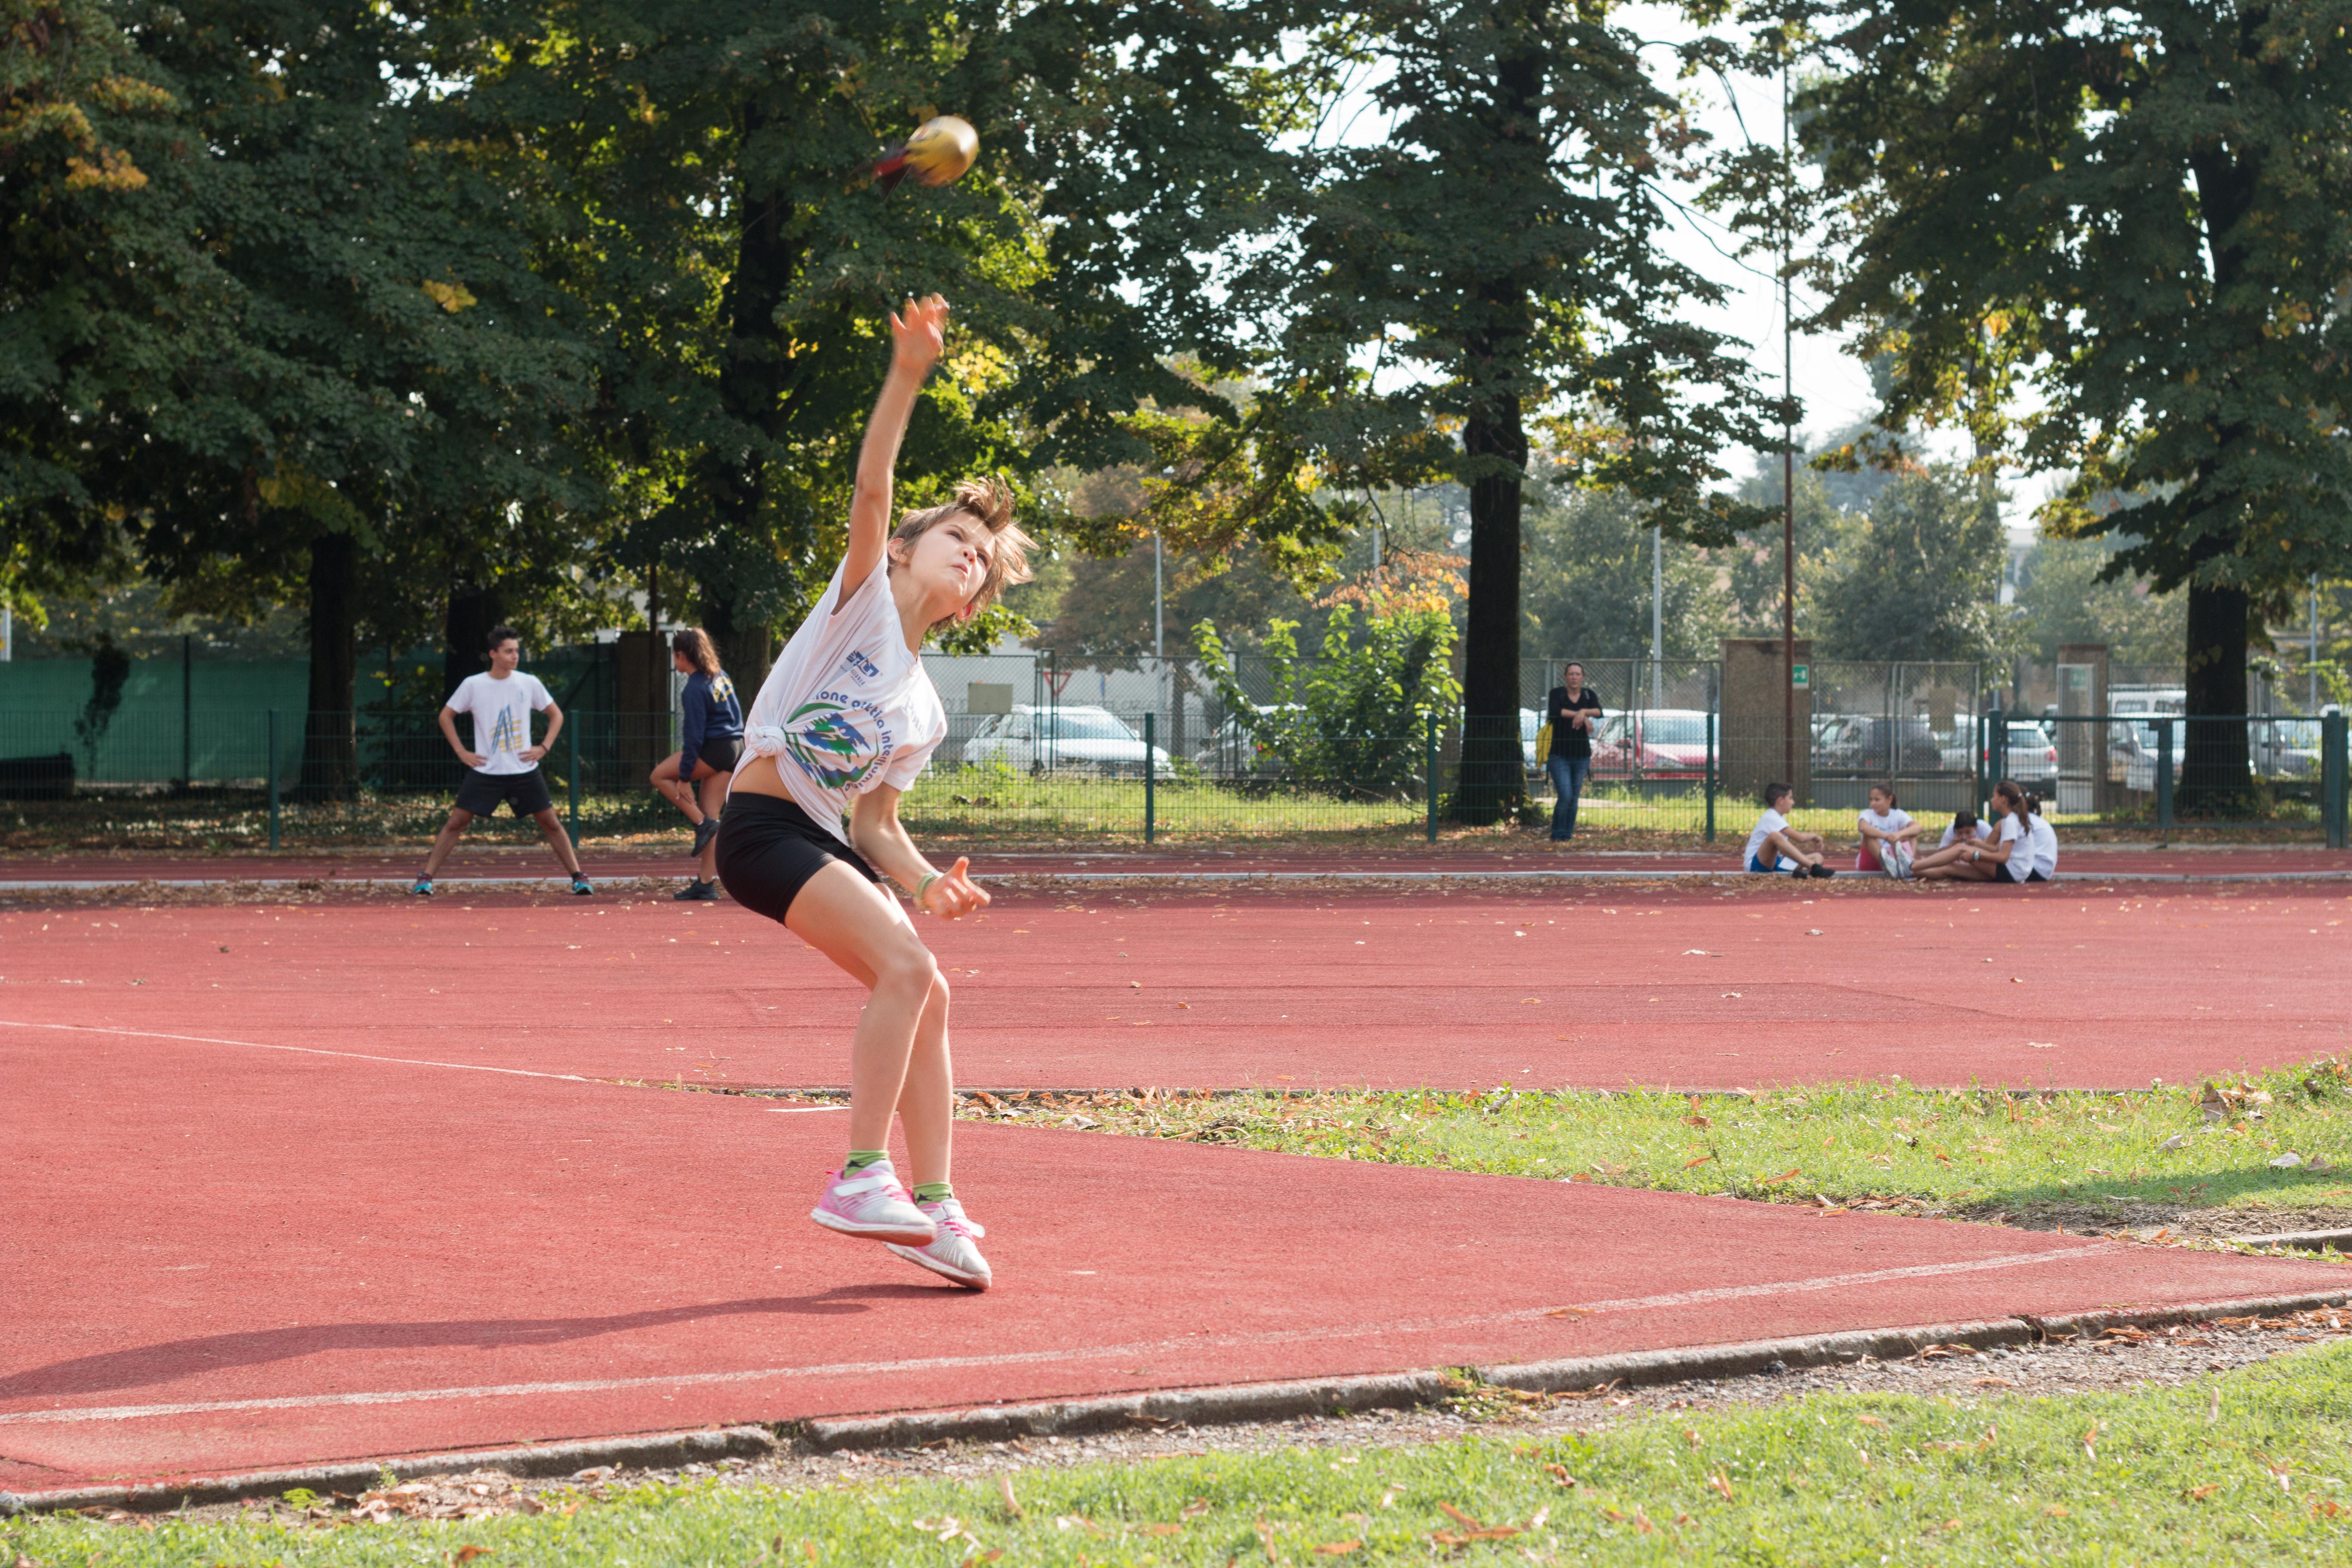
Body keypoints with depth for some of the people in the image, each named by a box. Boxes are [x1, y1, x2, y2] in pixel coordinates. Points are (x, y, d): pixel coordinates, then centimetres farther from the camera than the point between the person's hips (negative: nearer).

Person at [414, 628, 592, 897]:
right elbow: (446, 716, 8)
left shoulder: (529, 683, 0)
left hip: (524, 771, 1)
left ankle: (578, 877, 6)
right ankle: (426, 879, -1)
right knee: (456, 822, -6)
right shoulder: (473, 685, -3)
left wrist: (544, 748, -1)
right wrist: (461, 752, -1)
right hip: (485, 771, -1)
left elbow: (556, 715, 11)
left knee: (550, 823, -1)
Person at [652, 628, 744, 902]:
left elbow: (694, 737, -18)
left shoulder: (694, 690, -16)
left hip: (714, 751, -9)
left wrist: (684, 777, -14)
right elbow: (737, 713, 20)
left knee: (660, 776, 9)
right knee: (710, 813, 10)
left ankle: (702, 823, -1)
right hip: (736, 747, 9)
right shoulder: (720, 676, 11)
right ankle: (706, 883, 8)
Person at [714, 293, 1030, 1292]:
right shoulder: (865, 594, 2)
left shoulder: (923, 709, 17)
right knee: (905, 967, -21)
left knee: (924, 995, 1)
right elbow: (871, 485, -13)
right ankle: (861, 1179, -17)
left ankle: (931, 1205, 8)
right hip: (764, 826, -8)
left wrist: (927, 882, -3)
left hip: (826, 840, 8)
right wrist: (909, 373, -26)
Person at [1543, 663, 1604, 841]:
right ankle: (1557, 835, -1)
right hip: (1559, 755, -4)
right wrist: (1581, 716, -22)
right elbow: (1554, 711, -22)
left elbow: (1598, 712, -10)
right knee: (1565, 796, -13)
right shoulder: (1557, 693, -2)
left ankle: (1568, 835, 14)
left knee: (1574, 798, 6)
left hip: (1582, 755, 4)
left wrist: (1584, 712, -30)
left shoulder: (1588, 696, 8)